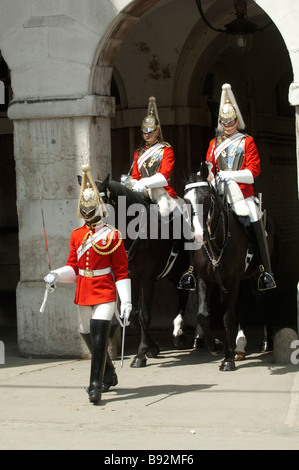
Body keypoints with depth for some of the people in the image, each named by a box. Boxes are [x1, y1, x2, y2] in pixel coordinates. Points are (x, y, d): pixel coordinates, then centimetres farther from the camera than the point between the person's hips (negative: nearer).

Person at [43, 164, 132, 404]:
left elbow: (121, 271, -5)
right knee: (90, 338, 15)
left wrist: (126, 302, -10)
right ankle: (109, 376, 36)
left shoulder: (112, 236, -5)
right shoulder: (77, 235, 9)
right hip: (84, 296, 6)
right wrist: (56, 275, -10)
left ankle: (96, 385, -15)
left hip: (105, 295, -6)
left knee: (99, 337, -17)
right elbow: (73, 267, 11)